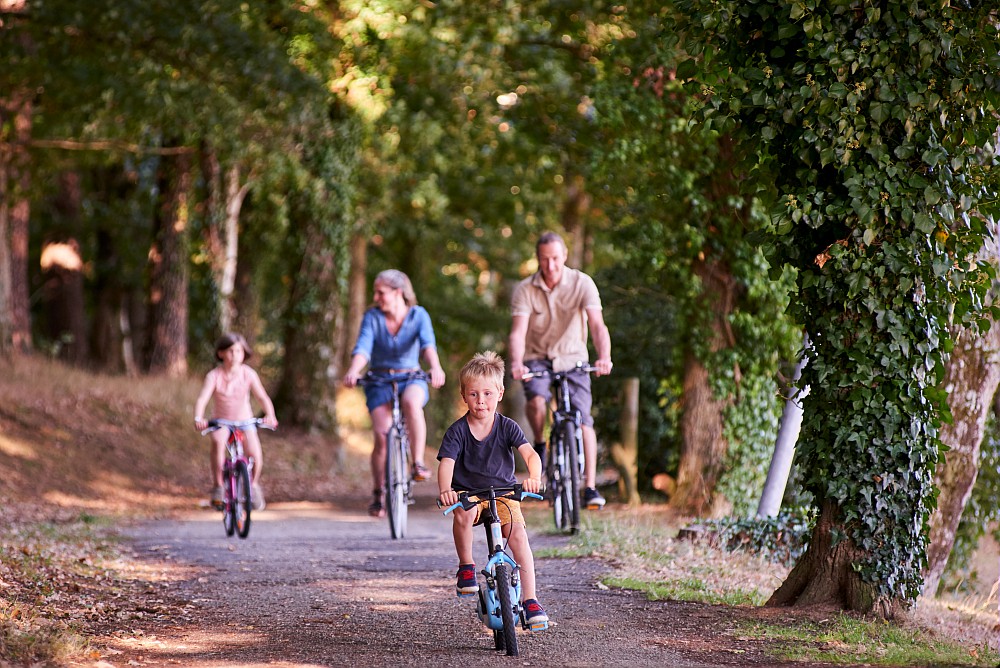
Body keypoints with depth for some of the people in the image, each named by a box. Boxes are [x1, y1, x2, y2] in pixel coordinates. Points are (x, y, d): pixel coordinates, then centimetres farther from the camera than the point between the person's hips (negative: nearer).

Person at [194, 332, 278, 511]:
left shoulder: (248, 374, -7)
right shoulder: (214, 376, -11)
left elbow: (262, 397, -13)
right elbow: (202, 399, -22)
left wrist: (270, 415, -32)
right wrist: (198, 419, -40)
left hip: (244, 420, 1)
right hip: (221, 421, -1)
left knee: (254, 452, -23)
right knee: (218, 441, -34)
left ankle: (254, 485, 7)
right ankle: (218, 486, -22)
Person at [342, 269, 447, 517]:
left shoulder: (418, 315, -5)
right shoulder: (372, 317, -4)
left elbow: (428, 343, -22)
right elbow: (363, 347, -18)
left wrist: (435, 367, -43)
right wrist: (353, 371, -40)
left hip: (411, 378, -1)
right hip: (379, 381, 1)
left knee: (411, 402, -37)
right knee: (382, 435, -18)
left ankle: (418, 464, -30)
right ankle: (379, 495, -1)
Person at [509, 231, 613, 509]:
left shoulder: (582, 283, -11)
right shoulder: (525, 290, -10)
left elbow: (597, 324, -21)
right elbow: (518, 332, -19)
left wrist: (604, 357, -40)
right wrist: (516, 363, -39)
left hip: (573, 358, 0)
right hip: (537, 358, 0)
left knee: (583, 417, -15)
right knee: (536, 400, -32)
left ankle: (590, 487, -11)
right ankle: (539, 443, -1)